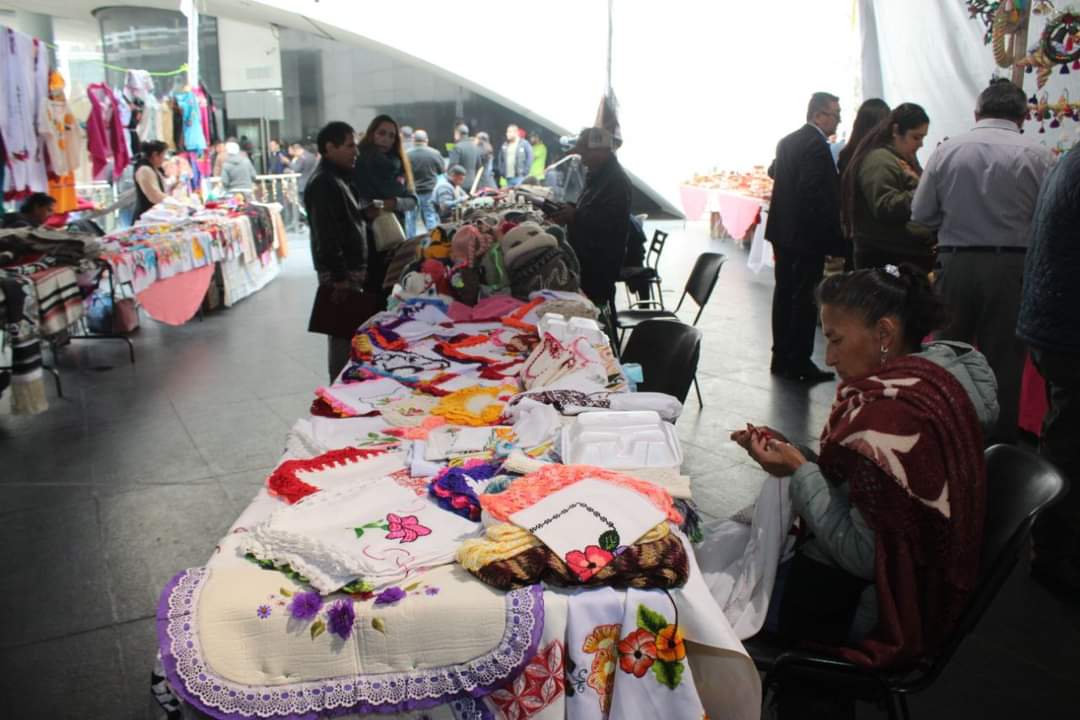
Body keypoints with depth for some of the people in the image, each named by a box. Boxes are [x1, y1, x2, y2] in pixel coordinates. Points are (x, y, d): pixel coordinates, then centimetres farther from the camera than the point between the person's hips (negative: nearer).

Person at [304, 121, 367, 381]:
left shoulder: (336, 178, 17)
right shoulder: (323, 183, -16)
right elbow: (326, 236, -22)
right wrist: (339, 277, -24)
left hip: (349, 267, 10)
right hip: (340, 272, -10)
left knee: (349, 333, 15)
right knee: (344, 335, -6)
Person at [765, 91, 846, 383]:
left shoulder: (787, 141, 11)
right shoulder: (816, 146, -17)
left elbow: (773, 171, 24)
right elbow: (814, 193, -24)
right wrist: (834, 234, -19)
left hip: (783, 231, 9)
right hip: (807, 235, -9)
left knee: (785, 294, 13)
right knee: (804, 299, -3)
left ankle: (781, 358, 21)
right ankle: (799, 363, 3)